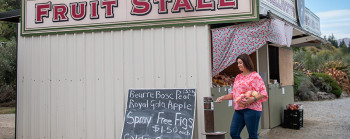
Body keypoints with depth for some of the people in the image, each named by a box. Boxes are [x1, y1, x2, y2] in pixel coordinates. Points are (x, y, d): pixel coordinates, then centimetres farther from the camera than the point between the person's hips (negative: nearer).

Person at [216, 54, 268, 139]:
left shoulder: (255, 76, -3)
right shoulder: (238, 77, 17)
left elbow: (263, 93, -8)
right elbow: (233, 94, 21)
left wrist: (253, 99, -22)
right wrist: (224, 97, 6)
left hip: (251, 109, -7)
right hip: (239, 110, 7)